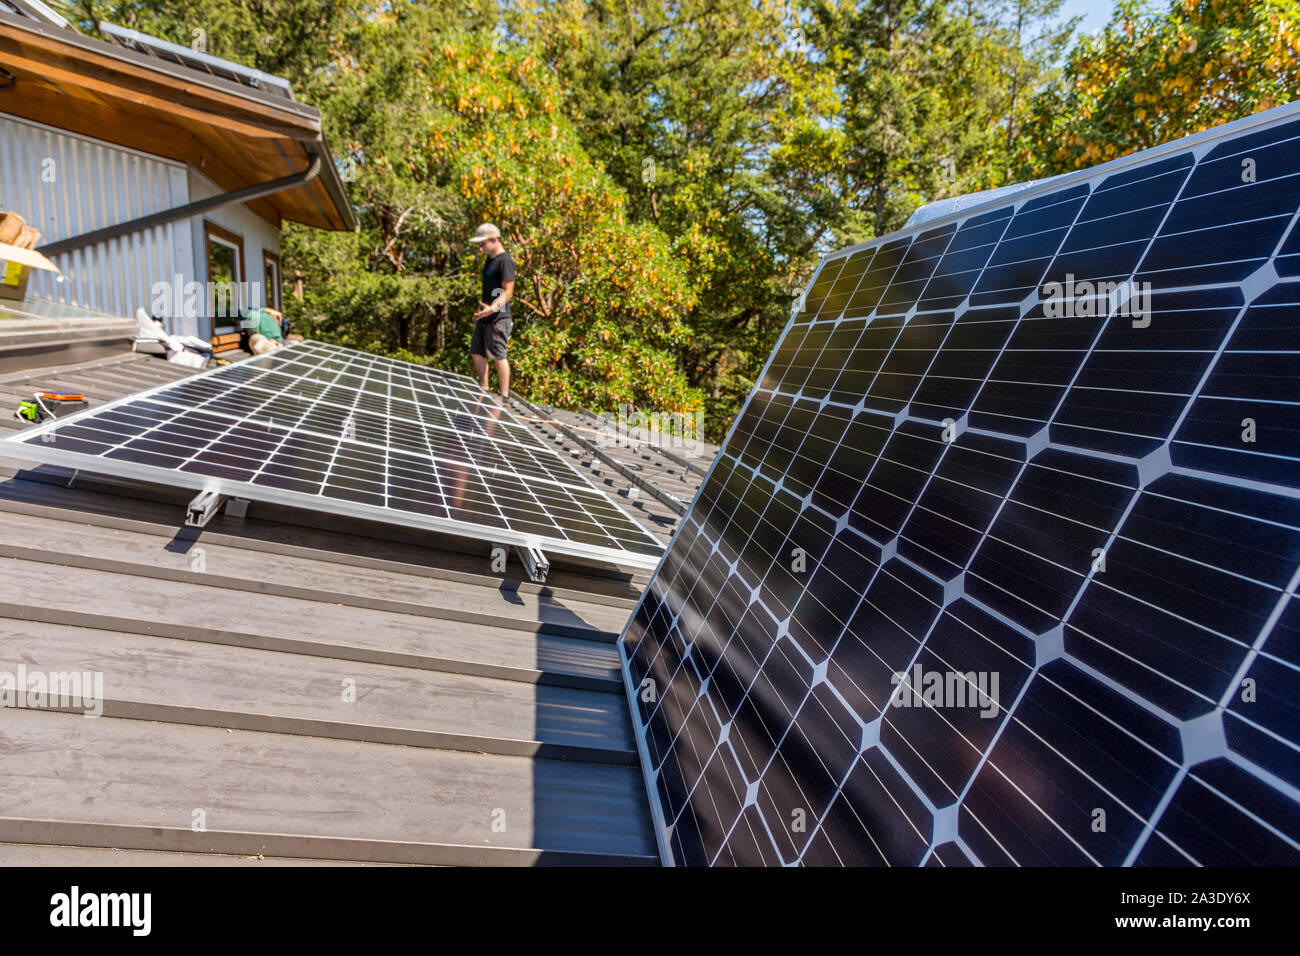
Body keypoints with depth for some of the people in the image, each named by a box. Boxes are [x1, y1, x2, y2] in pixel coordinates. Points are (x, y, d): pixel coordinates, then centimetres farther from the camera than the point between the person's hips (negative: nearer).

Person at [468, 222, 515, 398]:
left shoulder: (505, 261, -13)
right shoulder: (489, 259, 17)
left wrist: (494, 308, -34)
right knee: (477, 353, 12)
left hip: (498, 318, -10)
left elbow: (508, 292, -19)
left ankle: (504, 395, -1)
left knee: (499, 356, -7)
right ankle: (483, 391, 23)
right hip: (484, 318, 10)